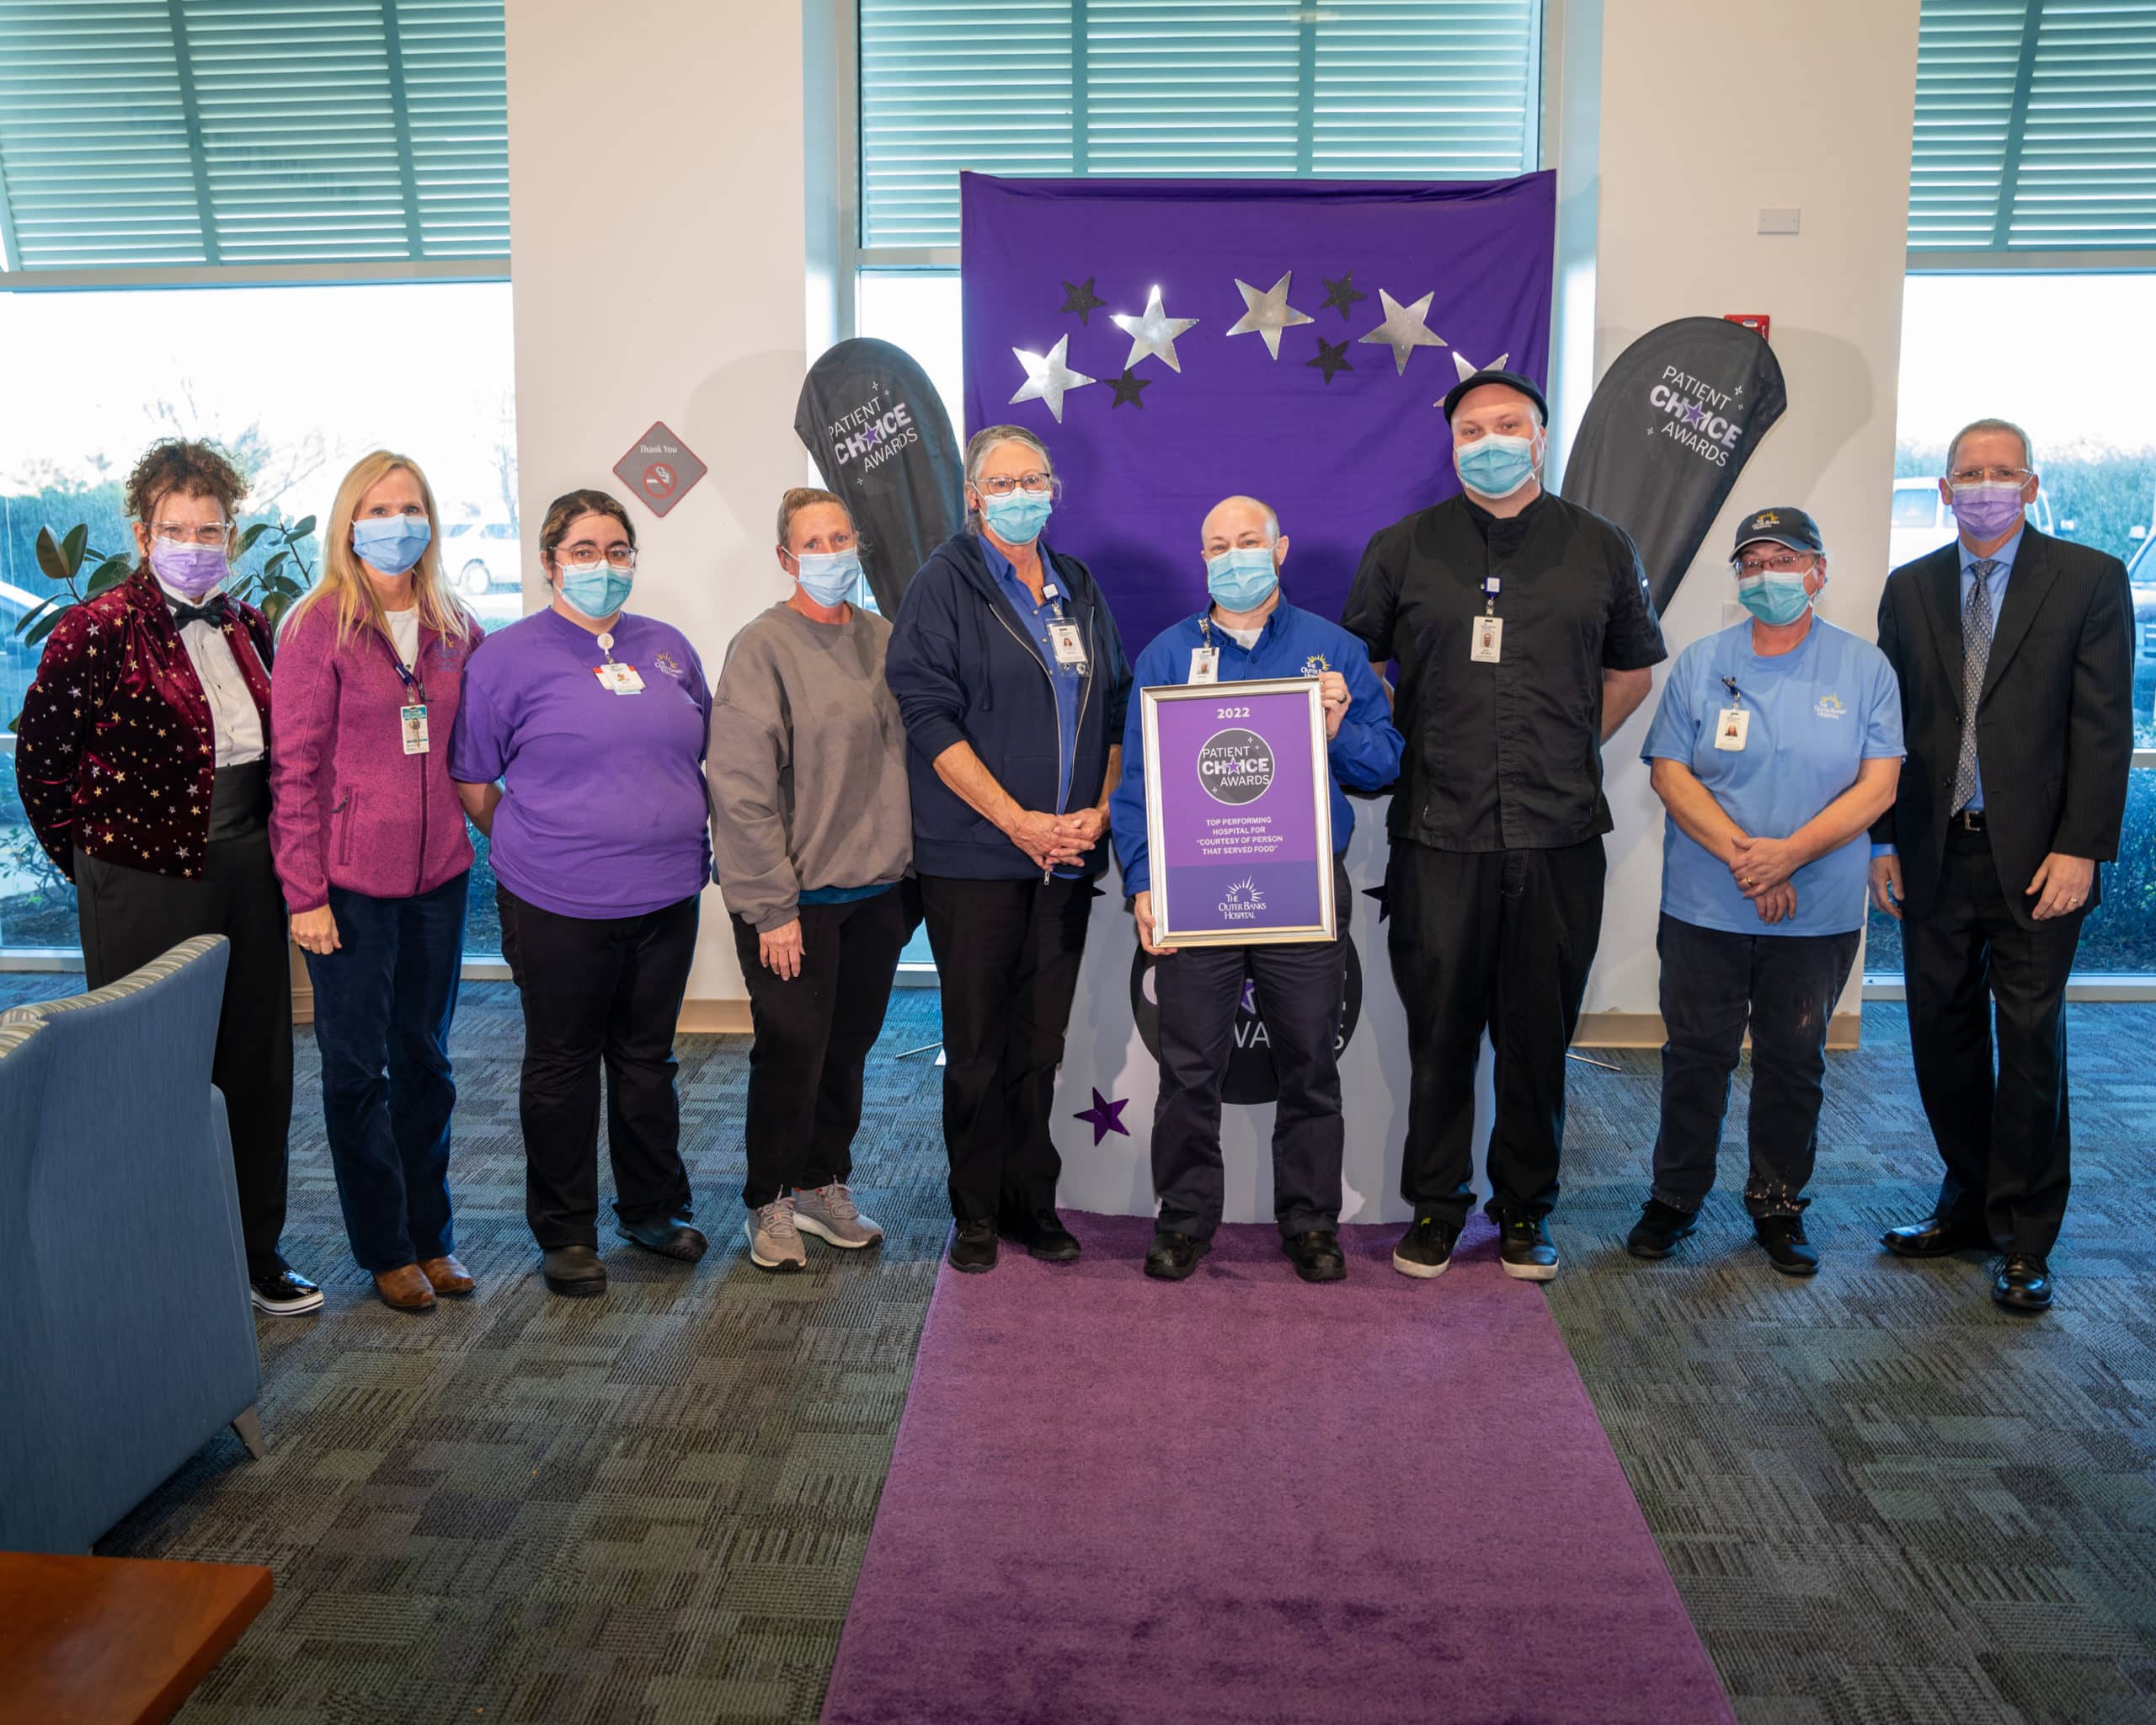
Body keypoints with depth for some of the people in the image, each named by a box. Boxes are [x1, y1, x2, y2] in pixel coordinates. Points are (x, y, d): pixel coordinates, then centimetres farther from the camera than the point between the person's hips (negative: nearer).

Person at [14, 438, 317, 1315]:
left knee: (258, 1065, 11)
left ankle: (256, 1249, 24)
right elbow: (41, 758, -4)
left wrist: (266, 848, 10)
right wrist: (91, 861, 1)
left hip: (245, 870, 6)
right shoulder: (98, 631, -8)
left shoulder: (246, 626, 9)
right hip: (146, 880, -6)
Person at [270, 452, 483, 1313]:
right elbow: (293, 767, -9)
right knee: (357, 1067, 6)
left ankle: (432, 1235, 27)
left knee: (425, 1058, 14)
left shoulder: (454, 628, 7)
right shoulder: (317, 627, -7)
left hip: (437, 874, 5)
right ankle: (385, 1249, 20)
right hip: (349, 881, -4)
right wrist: (305, 891, -12)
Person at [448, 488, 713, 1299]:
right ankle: (565, 1234, 20)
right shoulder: (508, 656, -4)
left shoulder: (668, 647, 10)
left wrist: (682, 838, 13)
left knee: (648, 1056, 15)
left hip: (665, 896, 5)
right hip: (559, 902, -4)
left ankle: (654, 1208, 31)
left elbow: (698, 753, 20)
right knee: (562, 1065, 7)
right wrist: (535, 847, 1)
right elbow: (471, 781, -2)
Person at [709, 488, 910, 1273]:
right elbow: (741, 789, -14)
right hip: (796, 897, -5)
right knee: (792, 1053, 2)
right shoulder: (762, 647, -10)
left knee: (848, 1049, 15)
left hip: (874, 890, 6)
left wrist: (902, 868, 8)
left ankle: (824, 1186, 31)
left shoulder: (882, 639, 8)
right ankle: (771, 1204, 20)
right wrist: (773, 906, -16)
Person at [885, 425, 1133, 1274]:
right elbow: (930, 716, -10)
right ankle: (976, 1212, 16)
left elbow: (1116, 708, 17)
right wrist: (1017, 820, -15)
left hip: (1068, 856, 5)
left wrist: (1101, 808, 0)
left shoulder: (1079, 589, 15)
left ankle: (1033, 1203, 21)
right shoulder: (944, 583, -2)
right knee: (978, 1046, 3)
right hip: (974, 857, -4)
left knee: (1041, 1043, 10)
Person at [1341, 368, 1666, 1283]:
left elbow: (1632, 669, 20)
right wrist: (1406, 757, 6)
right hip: (1439, 837, -1)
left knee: (1539, 1035, 8)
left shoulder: (1600, 548, 8)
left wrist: (1569, 750, 12)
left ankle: (1526, 1209, 23)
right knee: (1440, 1029, 4)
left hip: (1558, 838, 1)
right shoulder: (1403, 548, 6)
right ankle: (1435, 1206, 21)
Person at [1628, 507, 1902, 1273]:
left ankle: (1779, 1205, 25)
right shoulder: (1700, 664, 3)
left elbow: (1878, 785, -4)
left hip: (1818, 915, 0)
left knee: (1794, 1063, 10)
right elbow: (1669, 773, -3)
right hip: (1705, 908, 0)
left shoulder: (1864, 668, 2)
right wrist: (1742, 856, -15)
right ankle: (1675, 1197, 22)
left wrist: (1790, 852, -17)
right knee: (1696, 1056, 7)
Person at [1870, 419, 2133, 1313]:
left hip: (2036, 859, -3)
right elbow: (1889, 724, 10)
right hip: (1935, 853, 4)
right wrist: (1882, 841, 5)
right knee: (1943, 1038, 10)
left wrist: (2080, 848, -12)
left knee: (2030, 1045, 1)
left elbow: (2105, 728, -5)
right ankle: (1968, 1203, 27)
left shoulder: (2090, 579, 0)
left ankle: (2024, 1239, 12)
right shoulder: (1909, 588, 10)